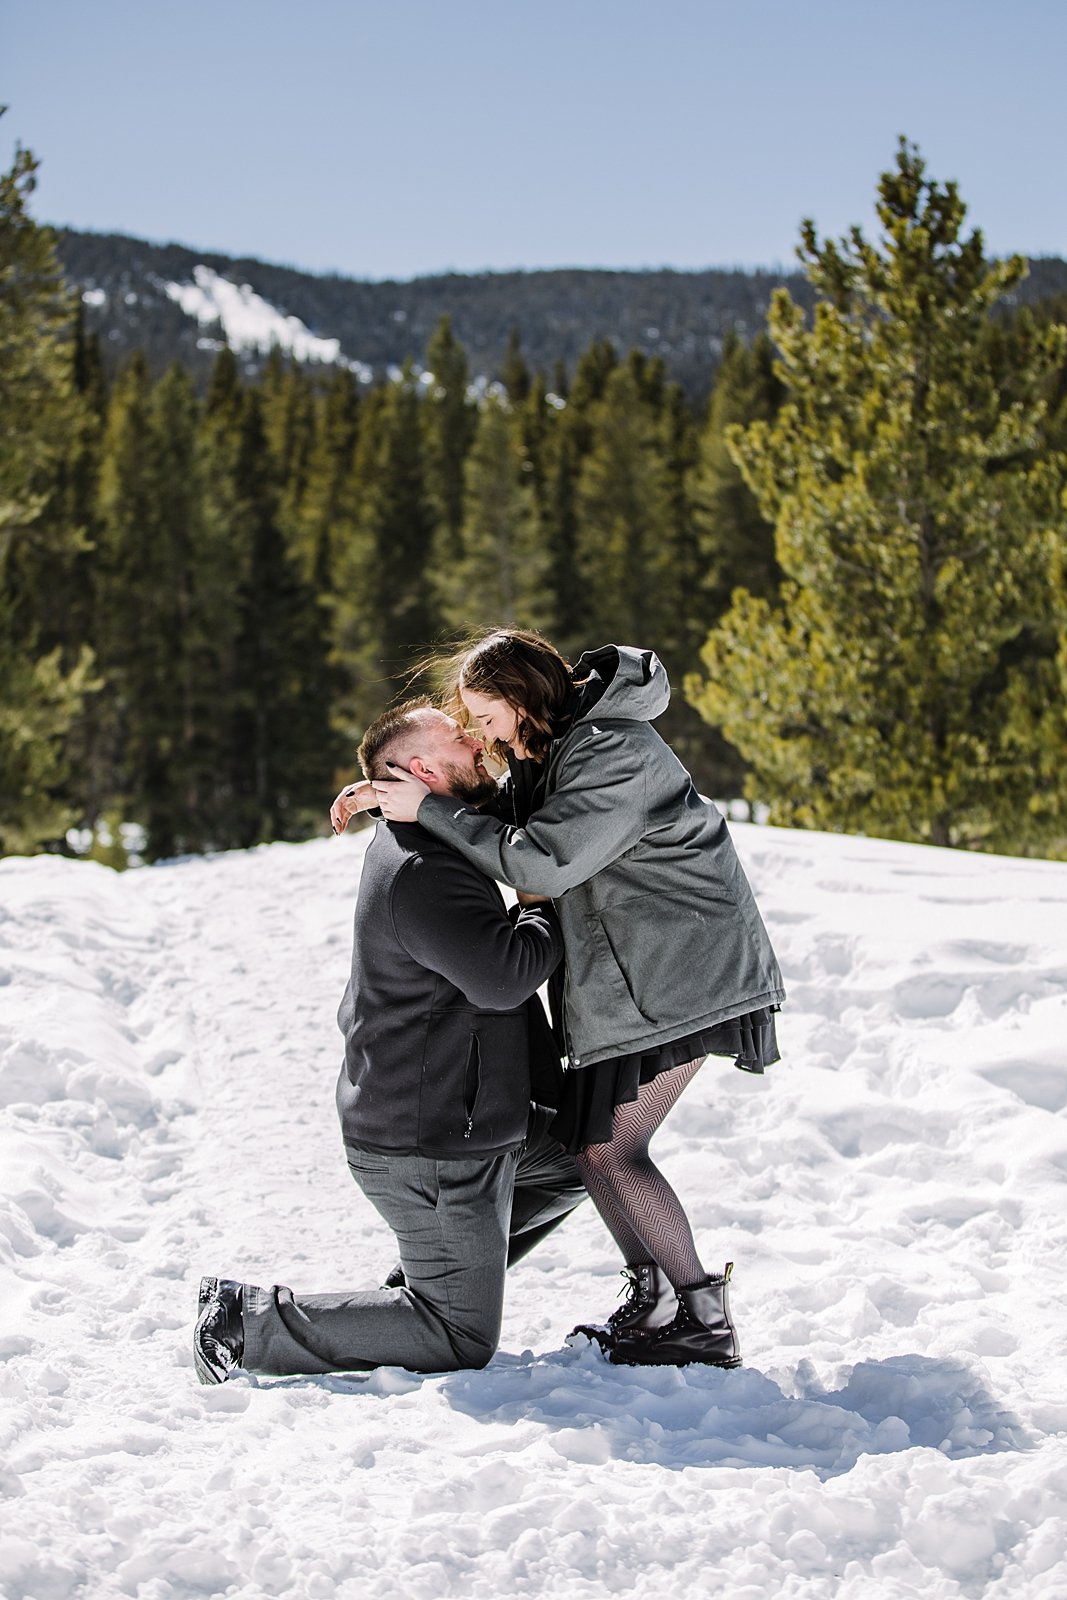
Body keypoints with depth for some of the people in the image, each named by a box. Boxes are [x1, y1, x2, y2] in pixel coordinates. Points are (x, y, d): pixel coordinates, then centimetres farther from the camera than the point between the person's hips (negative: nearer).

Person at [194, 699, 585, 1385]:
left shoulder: (414, 842, 9)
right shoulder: (424, 873, -25)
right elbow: (506, 976, -32)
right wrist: (551, 907, -14)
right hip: (434, 1146, -10)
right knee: (462, 1342, -1)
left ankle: (421, 1284, 23)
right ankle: (249, 1320, -1)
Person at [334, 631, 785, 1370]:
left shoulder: (615, 755, -23)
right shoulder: (550, 742, 8)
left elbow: (541, 861, -28)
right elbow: (506, 814, 25)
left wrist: (429, 808, -21)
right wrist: (390, 799, 12)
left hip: (680, 974, -10)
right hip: (626, 972, 10)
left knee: (611, 1148, -10)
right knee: (584, 1139, 8)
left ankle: (704, 1321, -2)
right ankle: (653, 1302, 18)